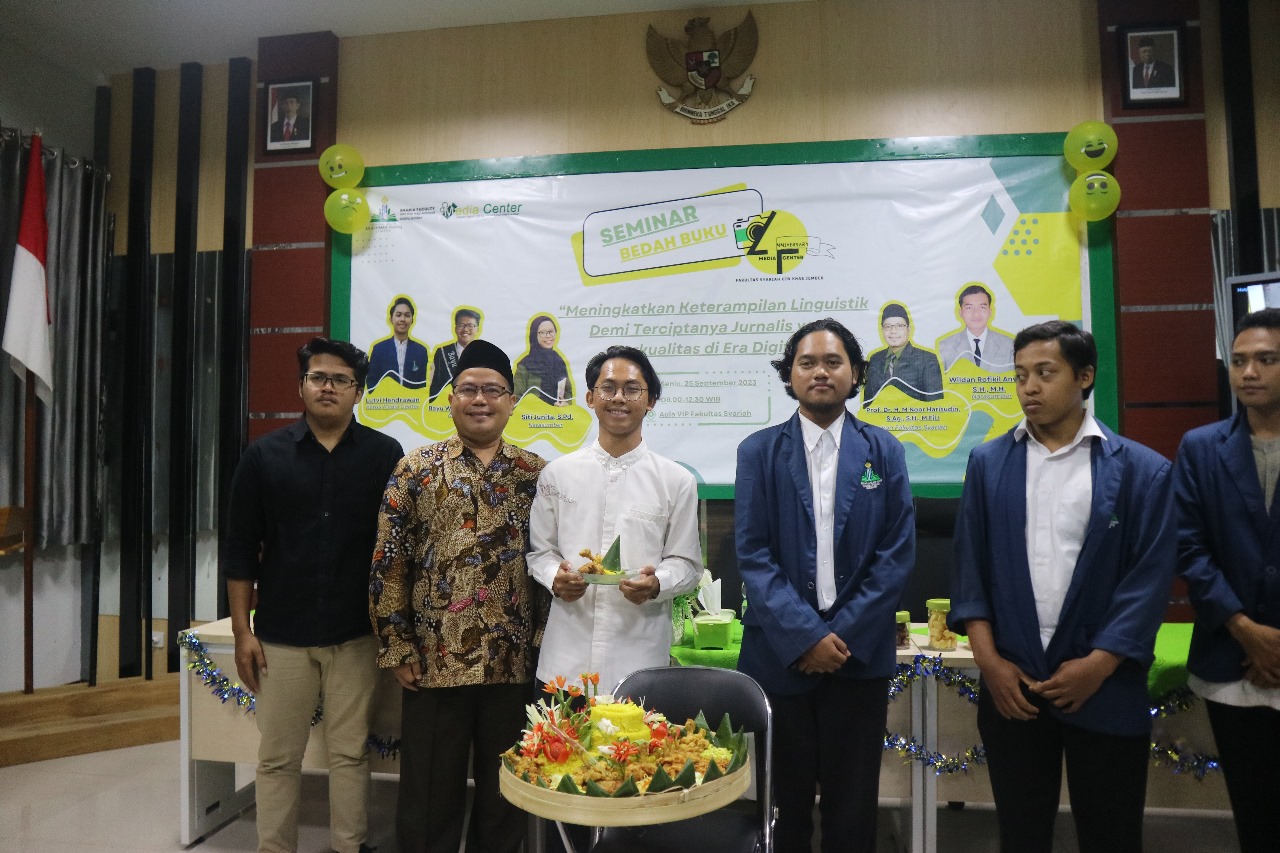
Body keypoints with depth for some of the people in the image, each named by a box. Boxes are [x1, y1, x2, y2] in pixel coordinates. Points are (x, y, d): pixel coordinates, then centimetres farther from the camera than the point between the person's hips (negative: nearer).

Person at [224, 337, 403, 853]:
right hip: (281, 635, 1)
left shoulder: (384, 455, -1)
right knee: (277, 758, 10)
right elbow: (240, 549, 4)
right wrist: (242, 631, 0)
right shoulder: (264, 456, 1)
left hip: (356, 635, 0)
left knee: (350, 753, 9)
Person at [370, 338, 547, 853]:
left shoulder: (535, 474, 4)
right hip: (434, 661, -1)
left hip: (515, 661, 2)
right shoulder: (416, 471, -1)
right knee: (431, 792, 12)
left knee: (506, 793, 15)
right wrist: (398, 648, -4)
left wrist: (545, 638, 2)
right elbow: (388, 565, -2)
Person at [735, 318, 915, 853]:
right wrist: (805, 636, -13)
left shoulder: (883, 451, 4)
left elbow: (897, 553, -1)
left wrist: (845, 635, -10)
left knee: (852, 807, 10)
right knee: (783, 803, 10)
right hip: (780, 654, 0)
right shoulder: (759, 451, 1)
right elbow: (752, 554, -5)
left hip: (859, 655, 1)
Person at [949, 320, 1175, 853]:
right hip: (1010, 685, 2)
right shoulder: (988, 463, 4)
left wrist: (1098, 664, -12)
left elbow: (1151, 578, -6)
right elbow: (970, 566, 3)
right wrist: (987, 659, -5)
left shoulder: (1142, 470, -2)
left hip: (1106, 689, -1)